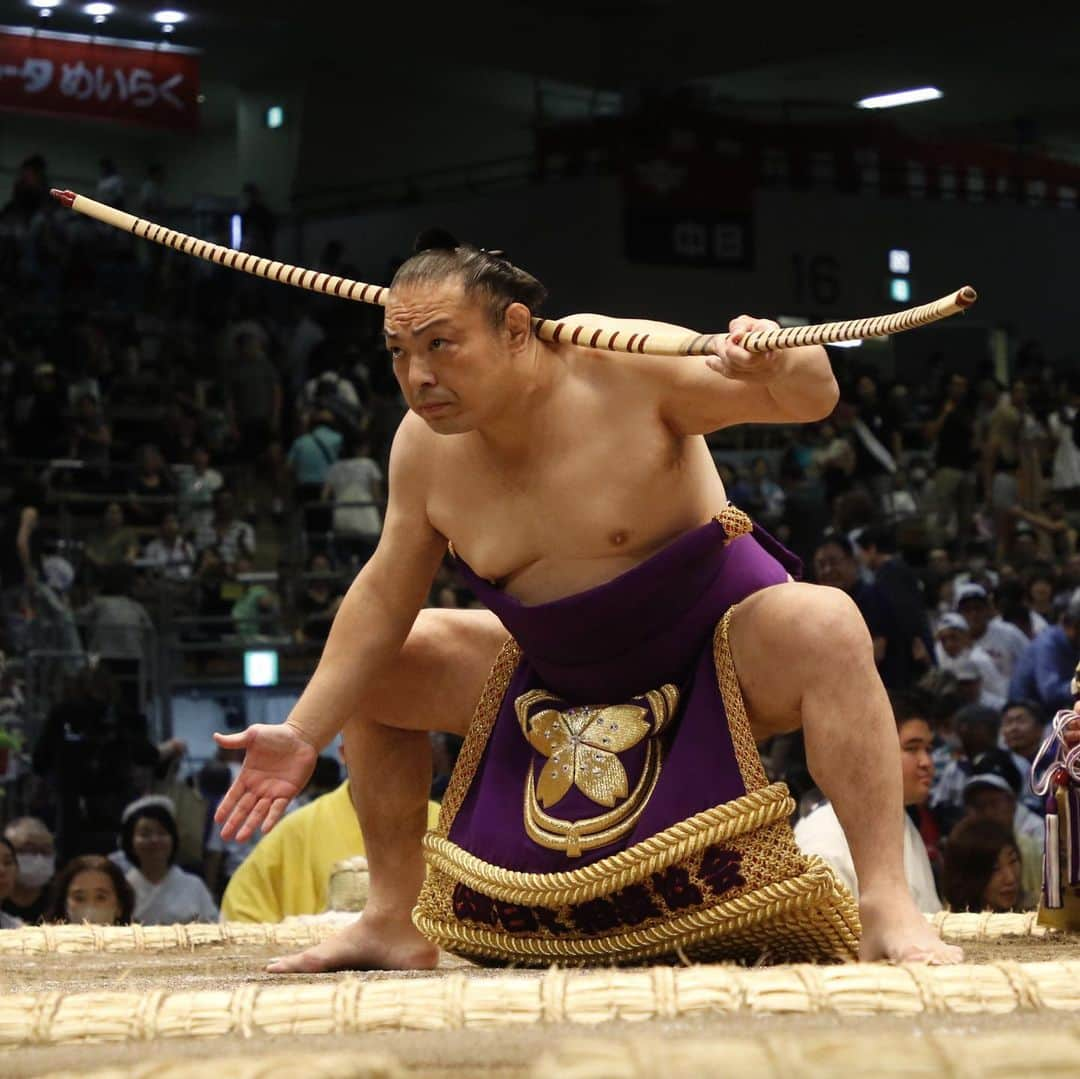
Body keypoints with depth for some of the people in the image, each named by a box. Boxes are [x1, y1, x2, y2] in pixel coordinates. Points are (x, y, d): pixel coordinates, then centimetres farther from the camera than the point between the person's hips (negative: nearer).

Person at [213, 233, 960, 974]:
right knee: (370, 671, 1)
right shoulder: (424, 447, -10)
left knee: (825, 627, -37)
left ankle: (888, 909, -40)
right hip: (560, 674, 5)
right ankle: (397, 924, 12)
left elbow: (814, 398, -23)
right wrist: (303, 738, -6)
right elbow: (385, 599, -1)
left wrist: (780, 365, -48)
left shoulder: (625, 369, -24)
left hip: (715, 642, -5)